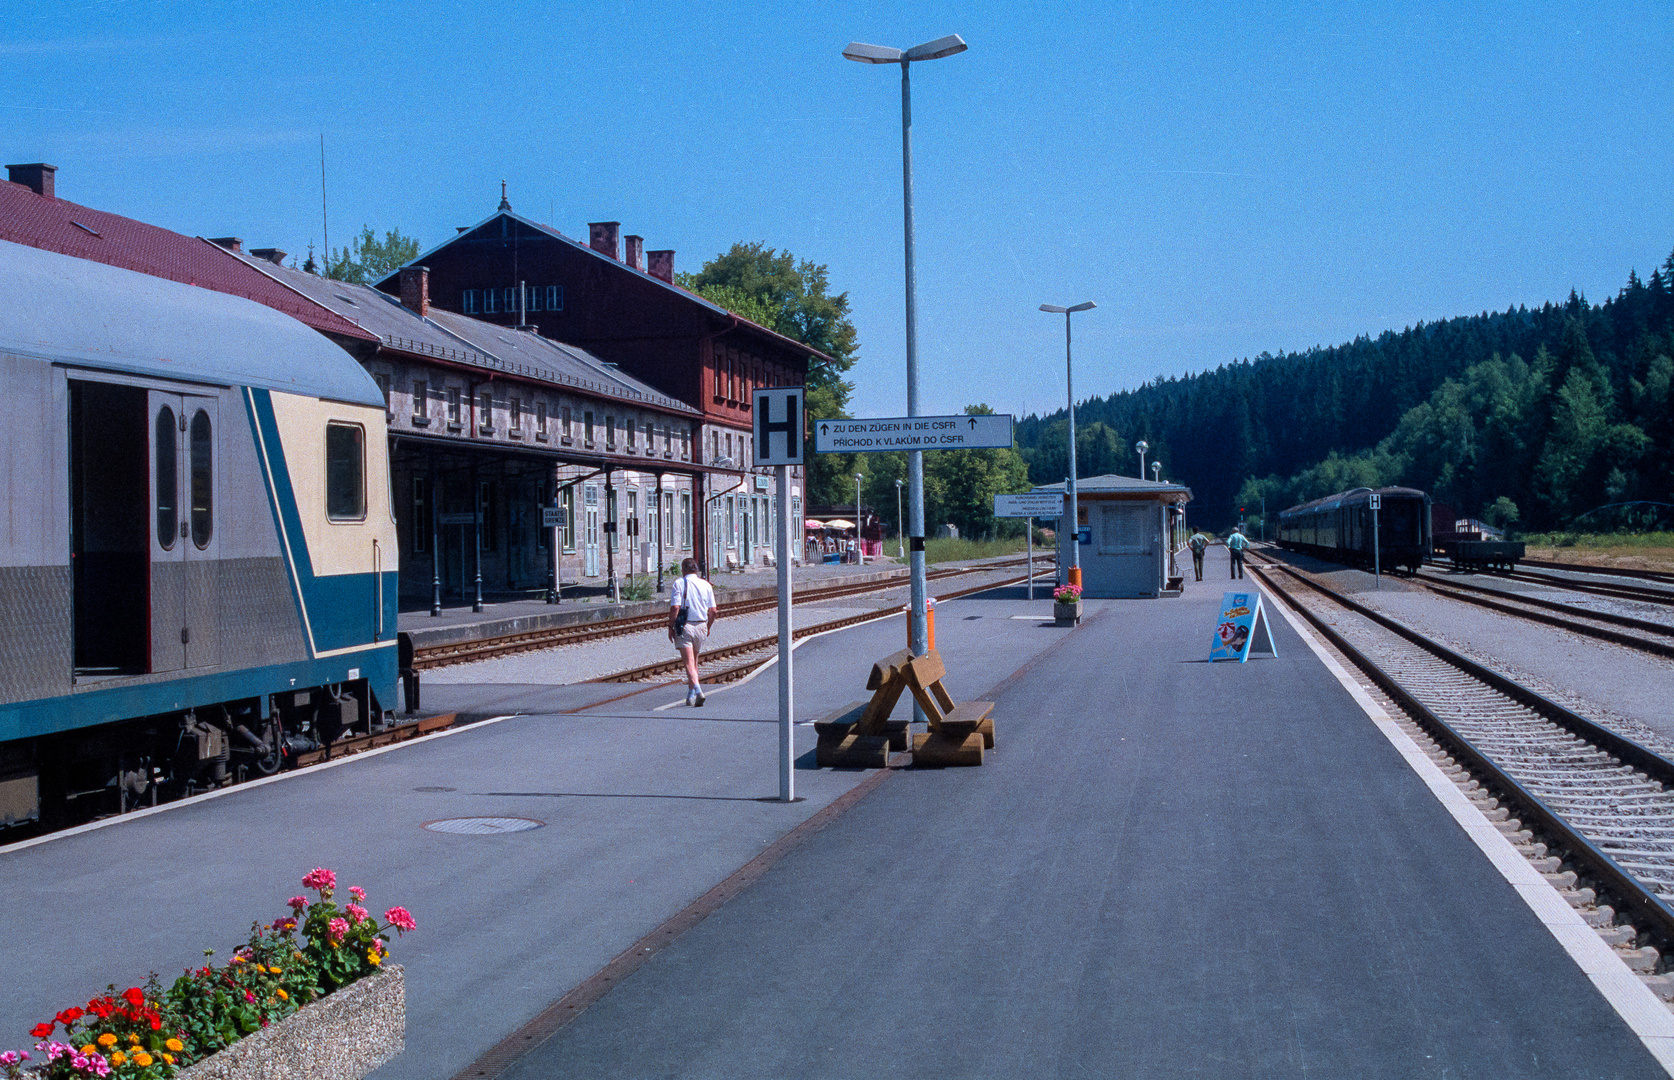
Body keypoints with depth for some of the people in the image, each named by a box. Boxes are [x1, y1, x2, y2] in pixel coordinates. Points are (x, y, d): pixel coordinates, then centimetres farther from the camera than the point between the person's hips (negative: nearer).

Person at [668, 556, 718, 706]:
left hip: (684, 626, -4)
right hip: (701, 626, 4)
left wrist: (670, 627, -6)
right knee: (694, 661, 18)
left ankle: (697, 690, -26)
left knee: (689, 662, -7)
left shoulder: (679, 584, -6)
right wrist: (708, 627, 18)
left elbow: (675, 607, -15)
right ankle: (691, 695, 23)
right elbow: (713, 610, 4)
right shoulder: (706, 585, 6)